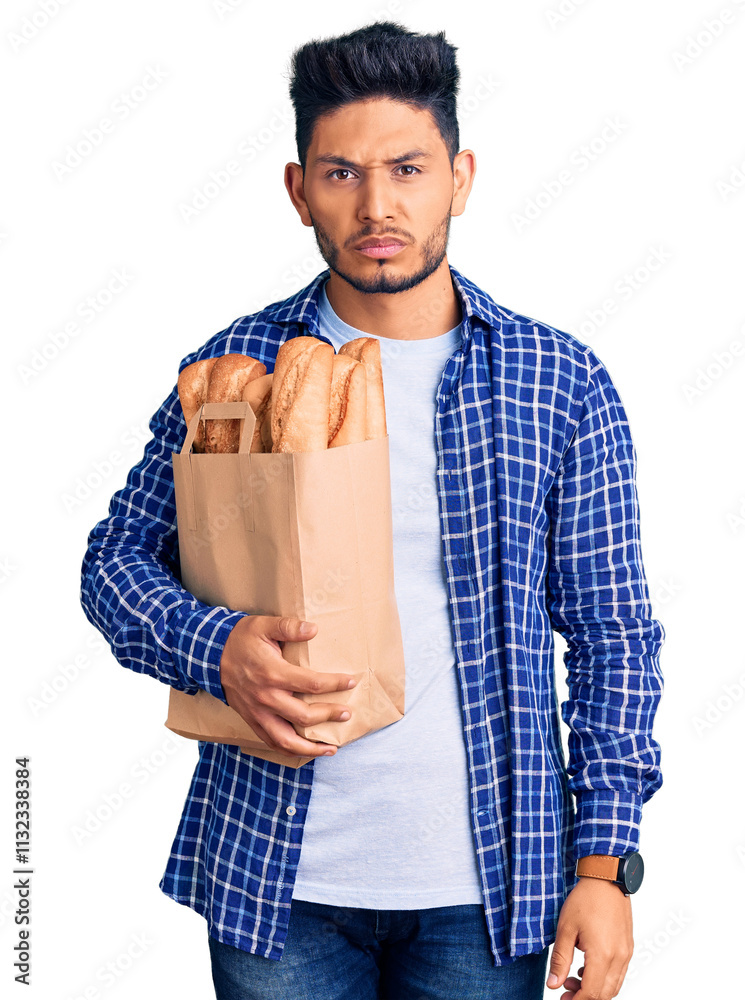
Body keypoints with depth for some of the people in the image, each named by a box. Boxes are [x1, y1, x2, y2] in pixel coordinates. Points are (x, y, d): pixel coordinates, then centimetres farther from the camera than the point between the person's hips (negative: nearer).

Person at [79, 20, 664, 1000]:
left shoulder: (563, 383, -2)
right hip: (275, 877, 1)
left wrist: (603, 863, -4)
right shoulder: (236, 364, -1)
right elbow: (116, 556, 5)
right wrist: (215, 646, -15)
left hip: (488, 883, 0)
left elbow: (614, 639, 0)